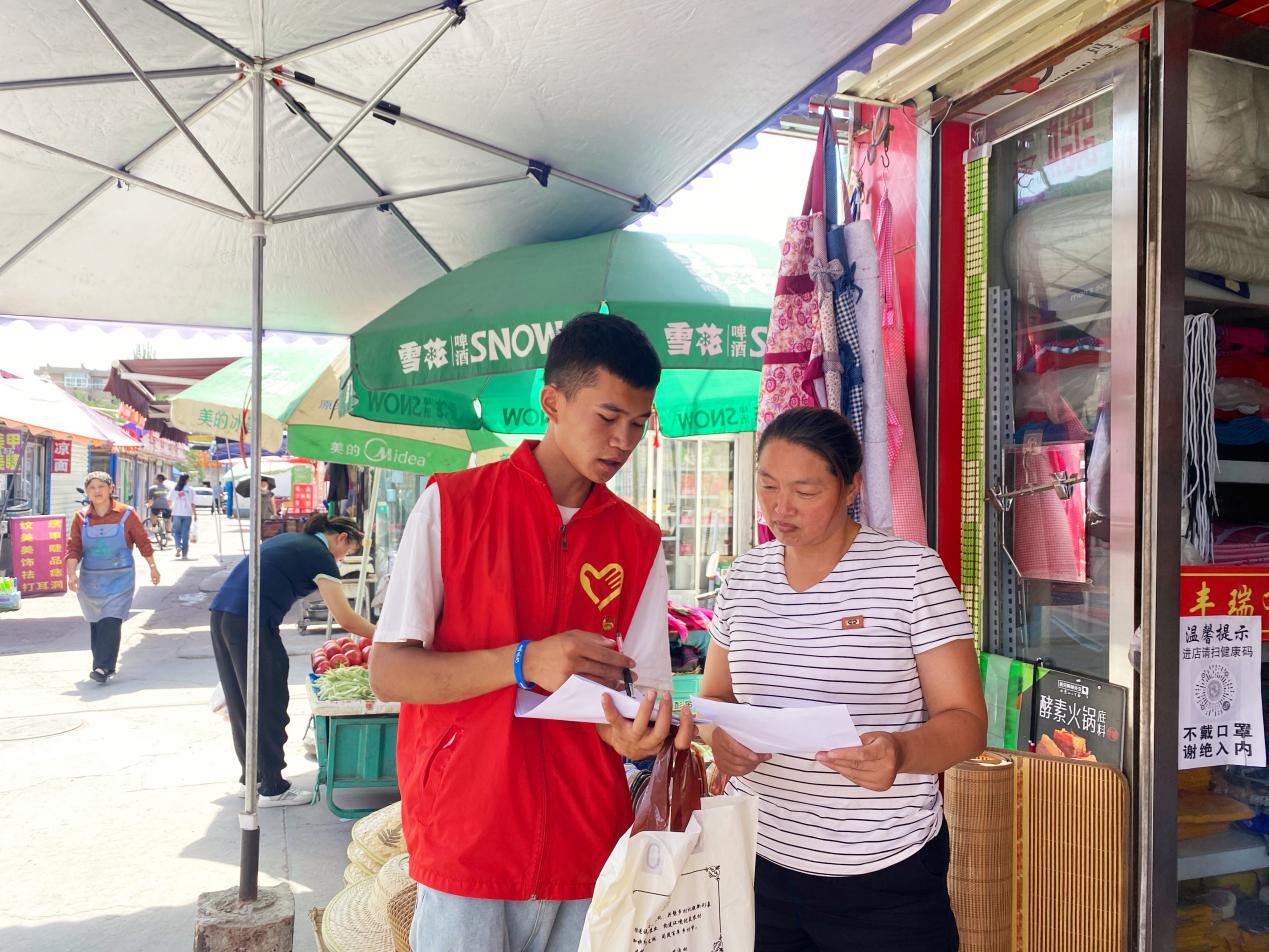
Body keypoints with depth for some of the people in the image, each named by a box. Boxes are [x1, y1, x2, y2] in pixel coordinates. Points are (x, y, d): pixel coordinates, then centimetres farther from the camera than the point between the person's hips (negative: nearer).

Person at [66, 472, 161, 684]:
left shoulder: (127, 514, -3)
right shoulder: (81, 517, 3)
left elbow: (142, 541, 5)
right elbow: (73, 548, 1)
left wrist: (153, 567, 11)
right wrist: (72, 572, -13)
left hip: (119, 579, -3)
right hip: (90, 579, 3)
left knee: (111, 622, -14)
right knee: (96, 624, 11)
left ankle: (103, 667, -15)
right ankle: (103, 665, 22)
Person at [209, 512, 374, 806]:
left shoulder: (287, 539, 22)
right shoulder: (320, 555, -4)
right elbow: (345, 618, -7)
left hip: (221, 613, 9)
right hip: (251, 624, -9)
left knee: (241, 703, 18)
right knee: (268, 707, 2)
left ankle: (251, 777, 30)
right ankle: (273, 789, 12)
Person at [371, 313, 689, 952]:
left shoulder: (640, 542, 4)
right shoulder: (452, 504, -6)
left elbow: (644, 689, 2)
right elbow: (387, 673, -9)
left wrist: (636, 733, -22)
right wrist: (525, 663, -22)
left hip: (588, 850, 3)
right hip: (464, 847, -3)